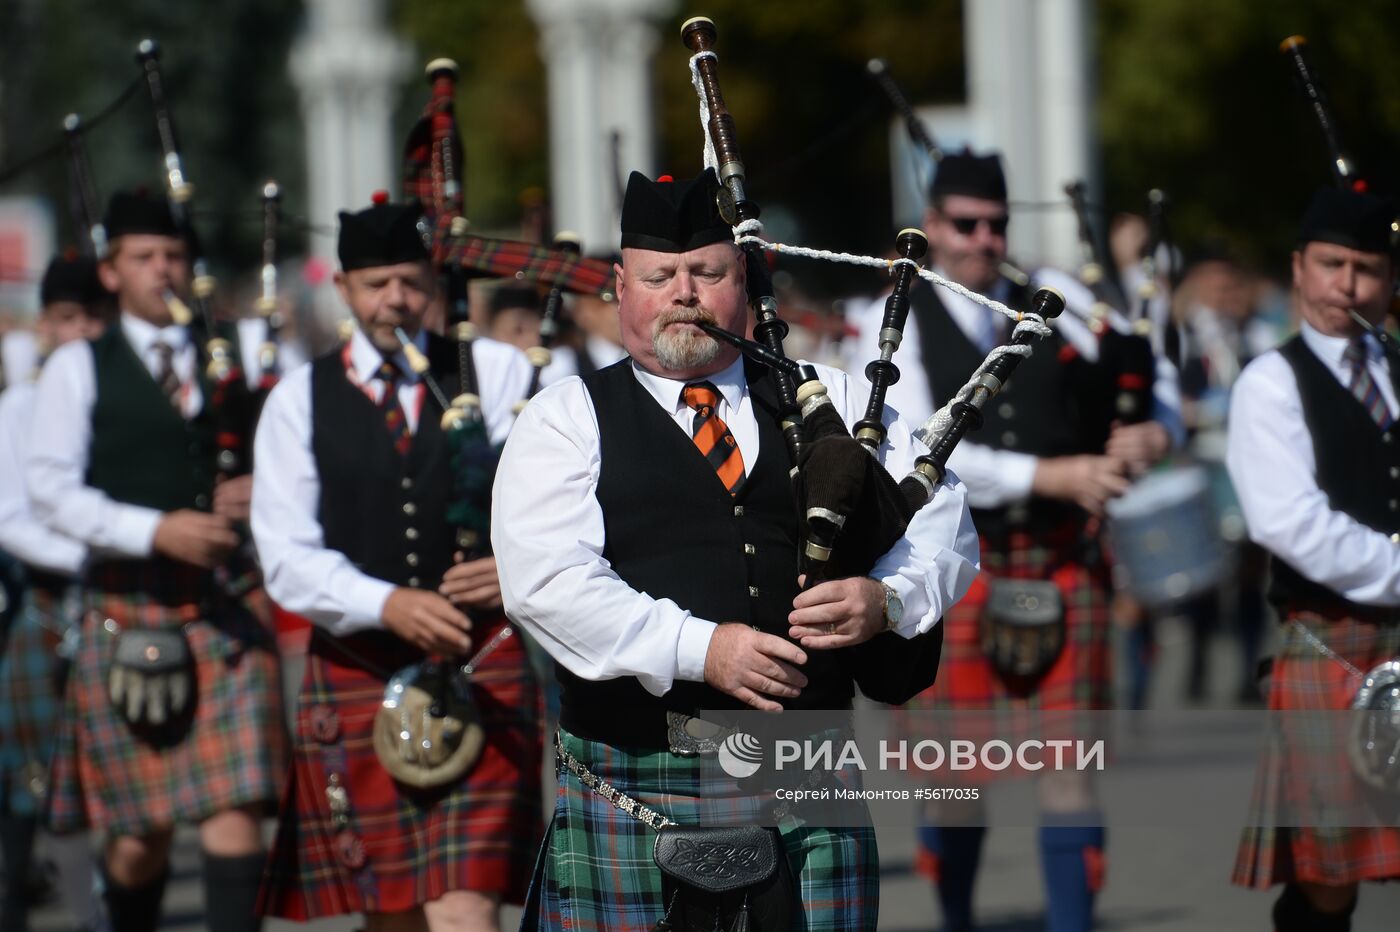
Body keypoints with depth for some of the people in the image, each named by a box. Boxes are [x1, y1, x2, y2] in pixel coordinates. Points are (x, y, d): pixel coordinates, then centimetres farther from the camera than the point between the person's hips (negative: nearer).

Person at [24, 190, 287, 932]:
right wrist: (155, 530, -18)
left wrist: (260, 492, -5)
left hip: (227, 613, 1)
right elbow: (50, 491, -5)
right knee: (138, 832, 4)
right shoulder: (77, 369, 4)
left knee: (236, 809, -11)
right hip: (128, 613, -1)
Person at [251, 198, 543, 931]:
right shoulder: (300, 400, 6)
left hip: (482, 674, -1)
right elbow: (288, 560, -2)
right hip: (359, 673, 2)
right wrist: (387, 605, -19)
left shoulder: (496, 372, 6)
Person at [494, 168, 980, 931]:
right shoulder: (566, 423, 5)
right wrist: (700, 649, -18)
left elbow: (944, 523, 11)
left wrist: (887, 598, -11)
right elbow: (547, 581, -9)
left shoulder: (829, 402, 15)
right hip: (636, 795, -2)